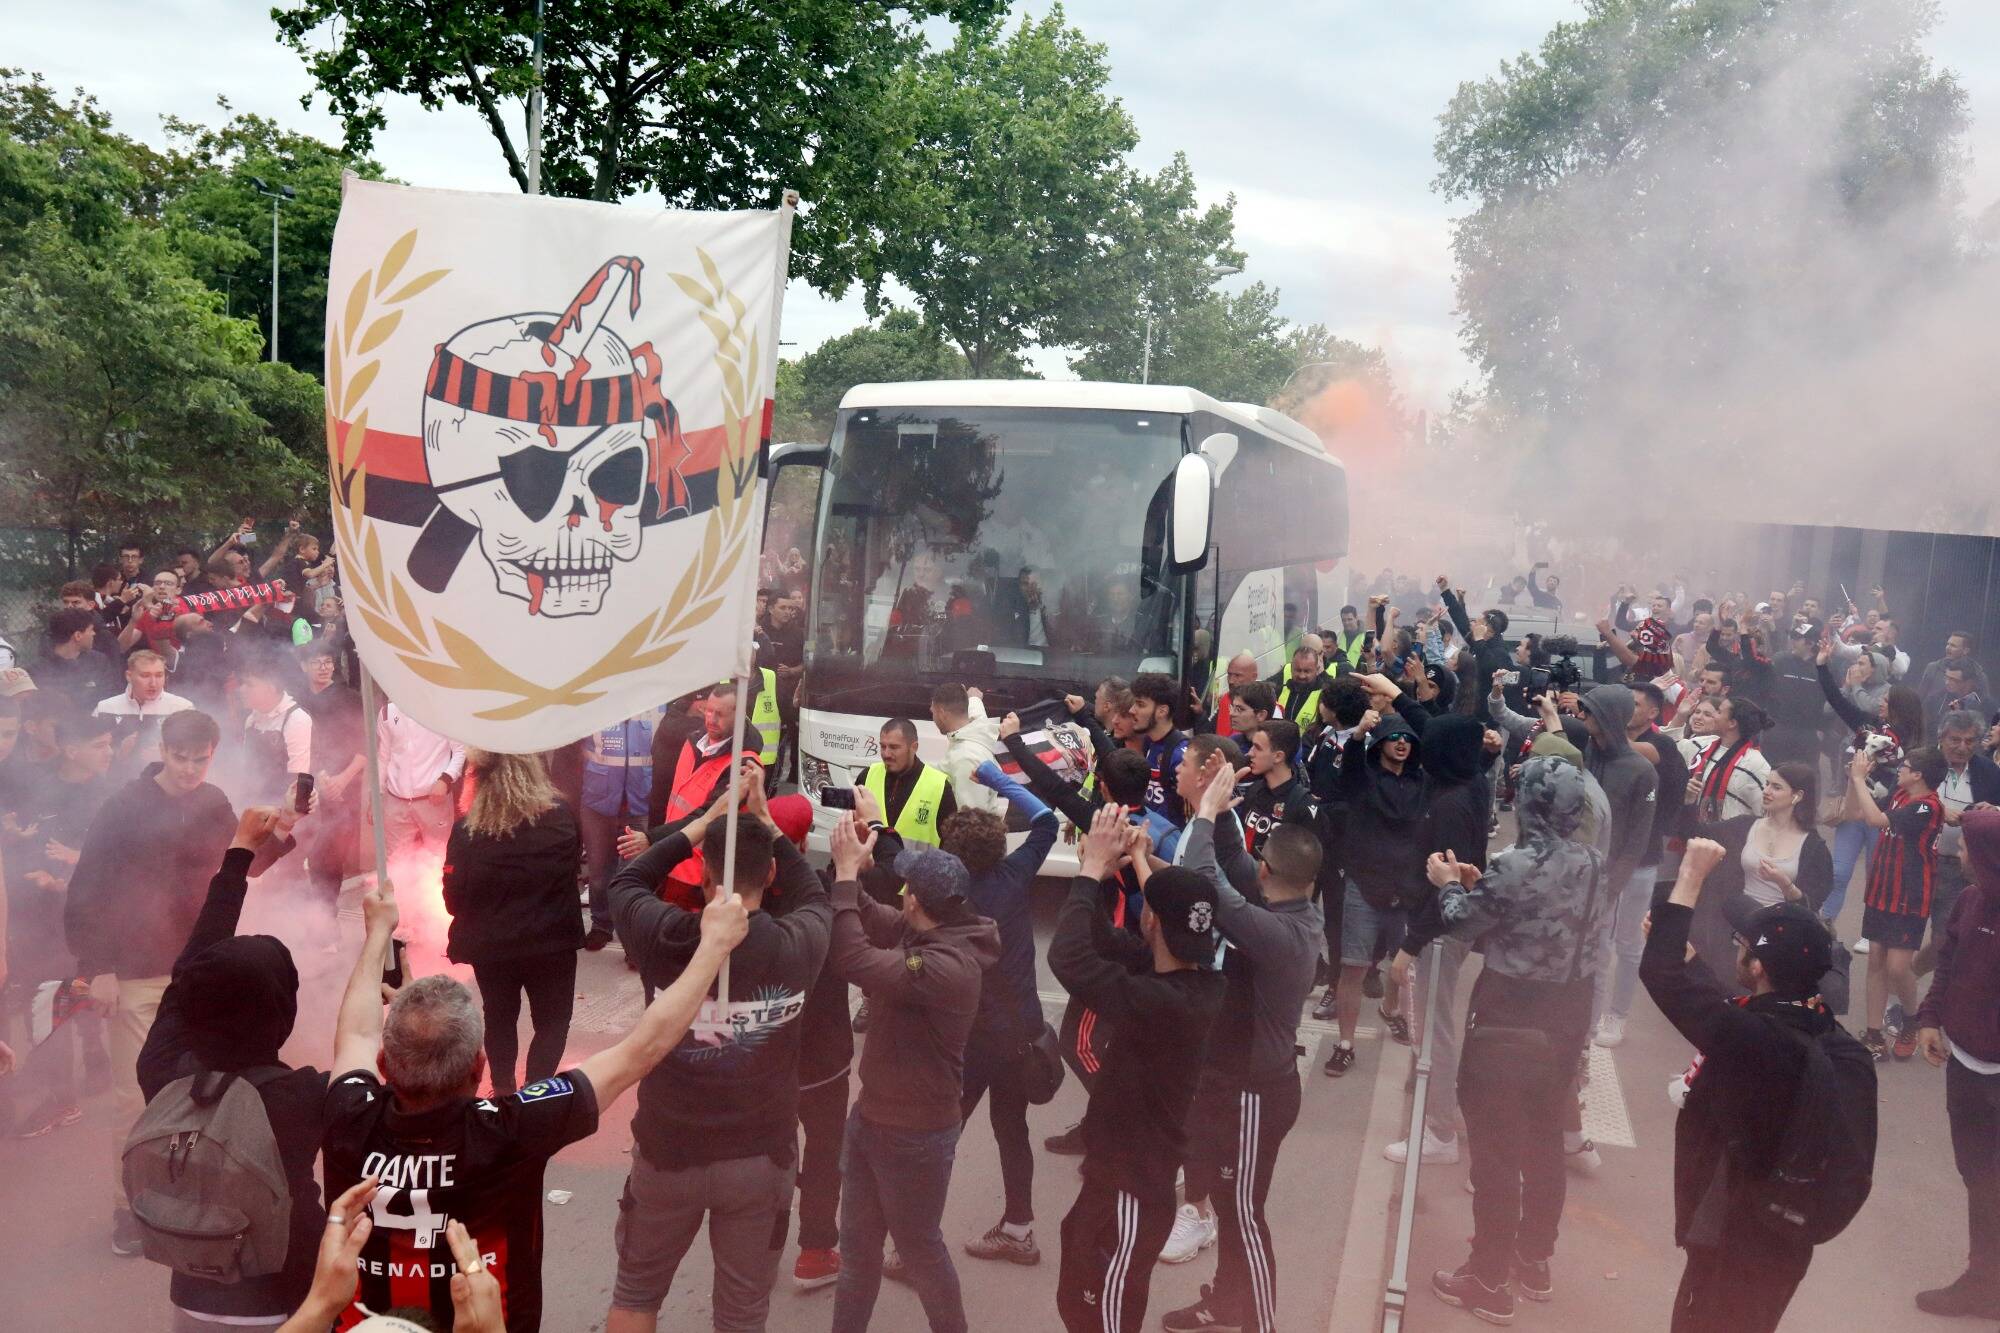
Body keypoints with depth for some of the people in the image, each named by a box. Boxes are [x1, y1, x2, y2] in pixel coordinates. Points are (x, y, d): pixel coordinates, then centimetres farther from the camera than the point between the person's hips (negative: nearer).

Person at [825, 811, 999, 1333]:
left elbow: (853, 960, -38)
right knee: (857, 1244, 20)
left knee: (919, 1249, 13)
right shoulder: (919, 931, -3)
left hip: (914, 1134, -9)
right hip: (871, 1115, 9)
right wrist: (852, 868, -6)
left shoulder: (948, 968, -32)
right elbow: (866, 918, 11)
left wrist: (846, 871, -32)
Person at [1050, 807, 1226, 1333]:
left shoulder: (1166, 1002, -33)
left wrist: (1091, 871, -26)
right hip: (1122, 1174, 9)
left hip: (1131, 1191, -9)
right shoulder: (1197, 982, -6)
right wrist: (1099, 874, -10)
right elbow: (1111, 945, 4)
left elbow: (1069, 959, -37)